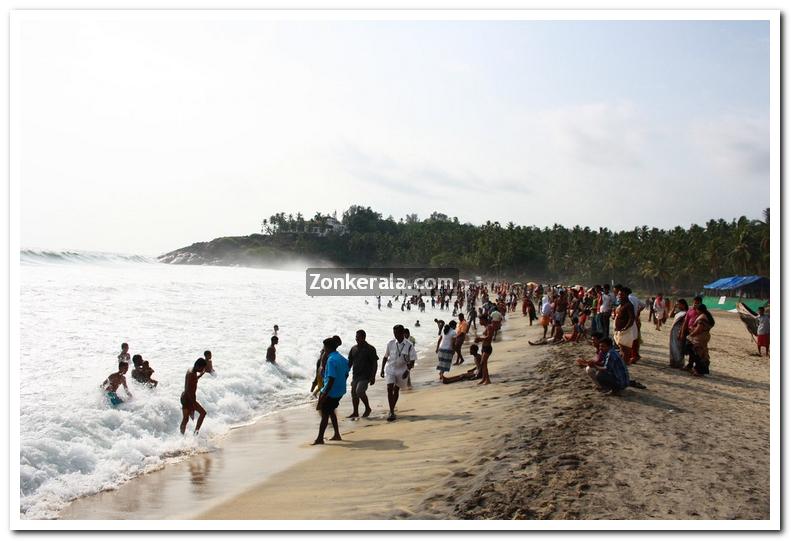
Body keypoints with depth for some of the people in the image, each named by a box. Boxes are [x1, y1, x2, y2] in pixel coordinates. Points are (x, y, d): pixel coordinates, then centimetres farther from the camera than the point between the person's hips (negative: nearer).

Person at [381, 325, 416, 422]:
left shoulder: (409, 345, -11)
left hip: (402, 370, 0)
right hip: (390, 369, 1)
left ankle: (392, 410, 28)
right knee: (390, 389, -13)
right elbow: (385, 357, 6)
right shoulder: (391, 343, -5)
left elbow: (412, 360, -7)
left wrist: (407, 370, -19)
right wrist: (382, 370, 4)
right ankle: (391, 412, -11)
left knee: (396, 390, 11)